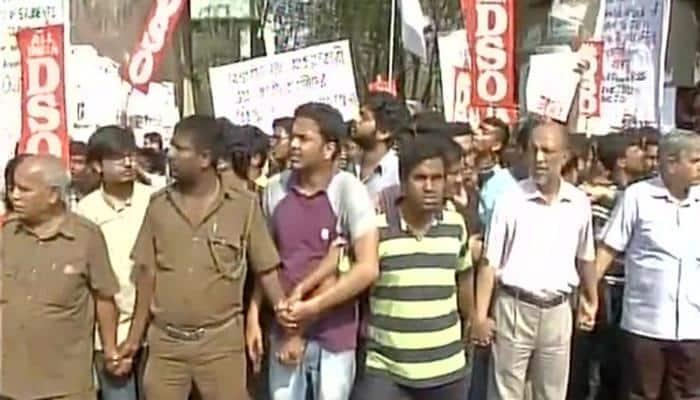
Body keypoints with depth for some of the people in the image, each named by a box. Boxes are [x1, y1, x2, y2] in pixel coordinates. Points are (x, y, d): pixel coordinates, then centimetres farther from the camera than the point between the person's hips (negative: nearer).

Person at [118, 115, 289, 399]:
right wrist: (135, 336, 9)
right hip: (165, 342, 3)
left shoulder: (244, 206, -8)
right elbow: (147, 273, 7)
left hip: (221, 340, -3)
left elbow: (266, 270, -3)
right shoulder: (159, 205, 2)